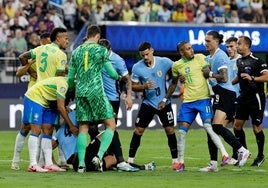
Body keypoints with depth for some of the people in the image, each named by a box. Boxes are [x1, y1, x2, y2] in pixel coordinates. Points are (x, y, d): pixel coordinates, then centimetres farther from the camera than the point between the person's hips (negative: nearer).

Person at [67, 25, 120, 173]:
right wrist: (118, 77, 25)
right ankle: (99, 156, -14)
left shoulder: (76, 52, 13)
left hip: (80, 93, 5)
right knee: (110, 125, 3)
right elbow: (112, 73, 2)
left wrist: (71, 90, 36)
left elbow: (70, 78, 17)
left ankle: (81, 164, 0)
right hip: (96, 92, -5)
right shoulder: (101, 50, 1)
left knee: (83, 128, 8)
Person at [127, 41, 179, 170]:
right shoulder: (137, 67, -9)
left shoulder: (164, 62, -10)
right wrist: (144, 87, -21)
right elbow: (133, 86, -2)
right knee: (138, 130, -3)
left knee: (170, 130, -1)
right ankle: (130, 160, 4)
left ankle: (175, 160, 10)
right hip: (148, 103, 0)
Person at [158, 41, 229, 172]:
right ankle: (181, 162, 9)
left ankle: (224, 154, -10)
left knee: (208, 127, -16)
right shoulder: (176, 66, 8)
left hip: (203, 99, -3)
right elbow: (173, 84, 21)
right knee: (182, 131, 0)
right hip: (187, 102, 3)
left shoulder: (200, 58, -1)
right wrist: (165, 100, 21)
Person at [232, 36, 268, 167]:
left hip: (256, 97, -7)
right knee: (237, 125, 3)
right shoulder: (239, 61, 10)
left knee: (257, 127, -2)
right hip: (243, 97, 7)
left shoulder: (256, 61, -14)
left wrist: (252, 78, -29)